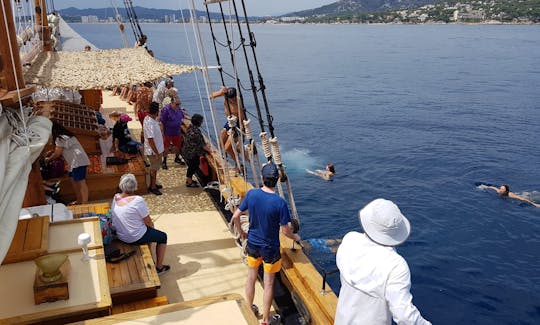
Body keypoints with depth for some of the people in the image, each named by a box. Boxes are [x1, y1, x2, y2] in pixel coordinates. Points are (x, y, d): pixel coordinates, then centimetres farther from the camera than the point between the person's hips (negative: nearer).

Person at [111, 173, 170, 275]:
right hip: (135, 238, -7)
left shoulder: (116, 198, -5)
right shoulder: (138, 200, -27)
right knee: (163, 237, 16)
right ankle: (159, 267, 25)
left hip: (120, 236, 7)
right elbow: (148, 222, -18)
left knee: (148, 230, 32)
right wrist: (151, 225, 6)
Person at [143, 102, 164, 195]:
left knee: (154, 168, 23)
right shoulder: (150, 124, -31)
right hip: (153, 151, -9)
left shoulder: (149, 118, 0)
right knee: (154, 169, 7)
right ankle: (152, 187, 23)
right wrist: (157, 153, -23)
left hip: (157, 149, 9)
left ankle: (153, 184, 39)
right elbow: (150, 140, -28)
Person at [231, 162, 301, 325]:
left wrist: (241, 233, 12)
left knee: (251, 278, 23)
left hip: (252, 244, 4)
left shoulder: (251, 194, -14)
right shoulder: (280, 202, -25)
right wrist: (295, 237, 4)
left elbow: (235, 216, -6)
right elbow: (285, 230, -18)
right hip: (270, 248, -3)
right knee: (268, 284, 13)